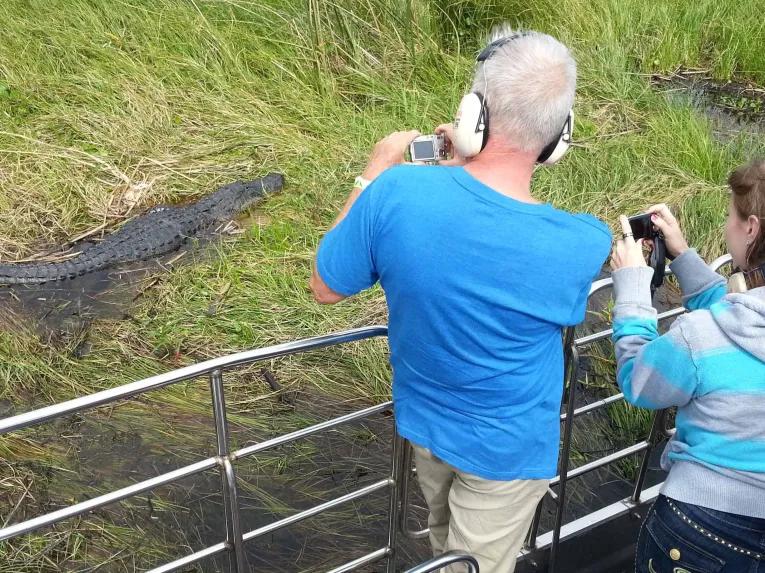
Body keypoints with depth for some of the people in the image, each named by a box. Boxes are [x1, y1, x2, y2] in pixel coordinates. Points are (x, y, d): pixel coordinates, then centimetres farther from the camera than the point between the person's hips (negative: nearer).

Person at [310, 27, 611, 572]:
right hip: (505, 448, -3)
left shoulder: (397, 191, -30)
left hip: (424, 421, 3)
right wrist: (470, 164, -6)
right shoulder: (581, 246, -31)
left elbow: (326, 288, -12)